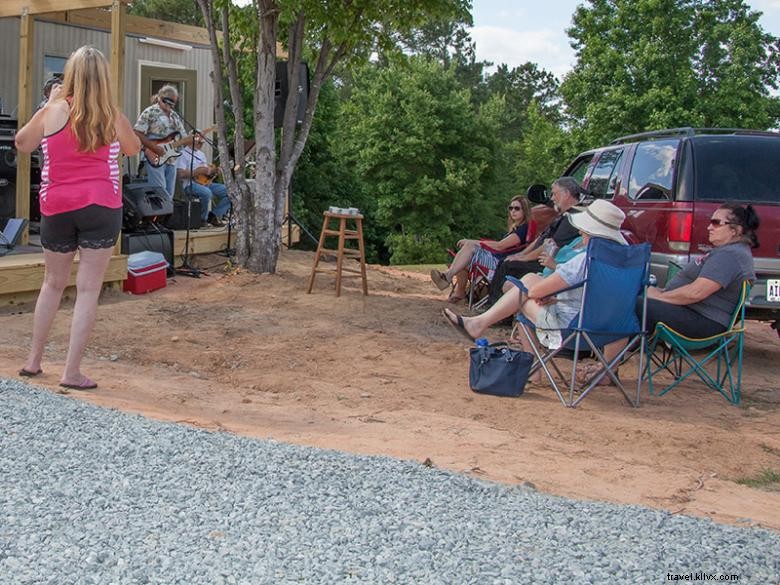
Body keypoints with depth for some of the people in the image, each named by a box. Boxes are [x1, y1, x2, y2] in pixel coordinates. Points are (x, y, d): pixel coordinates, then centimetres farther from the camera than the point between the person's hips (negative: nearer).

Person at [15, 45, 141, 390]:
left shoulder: (53, 111, -5)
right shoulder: (112, 117, -3)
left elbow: (22, 144, 11)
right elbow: (133, 149, 16)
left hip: (56, 209, 2)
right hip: (101, 209, -1)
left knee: (53, 283, 18)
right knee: (88, 289, 1)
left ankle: (33, 361, 25)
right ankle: (72, 372, 0)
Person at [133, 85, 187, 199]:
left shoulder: (175, 117, 18)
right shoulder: (150, 112, -4)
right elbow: (137, 133, -10)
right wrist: (154, 147, -17)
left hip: (171, 160, 7)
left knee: (169, 195, 5)